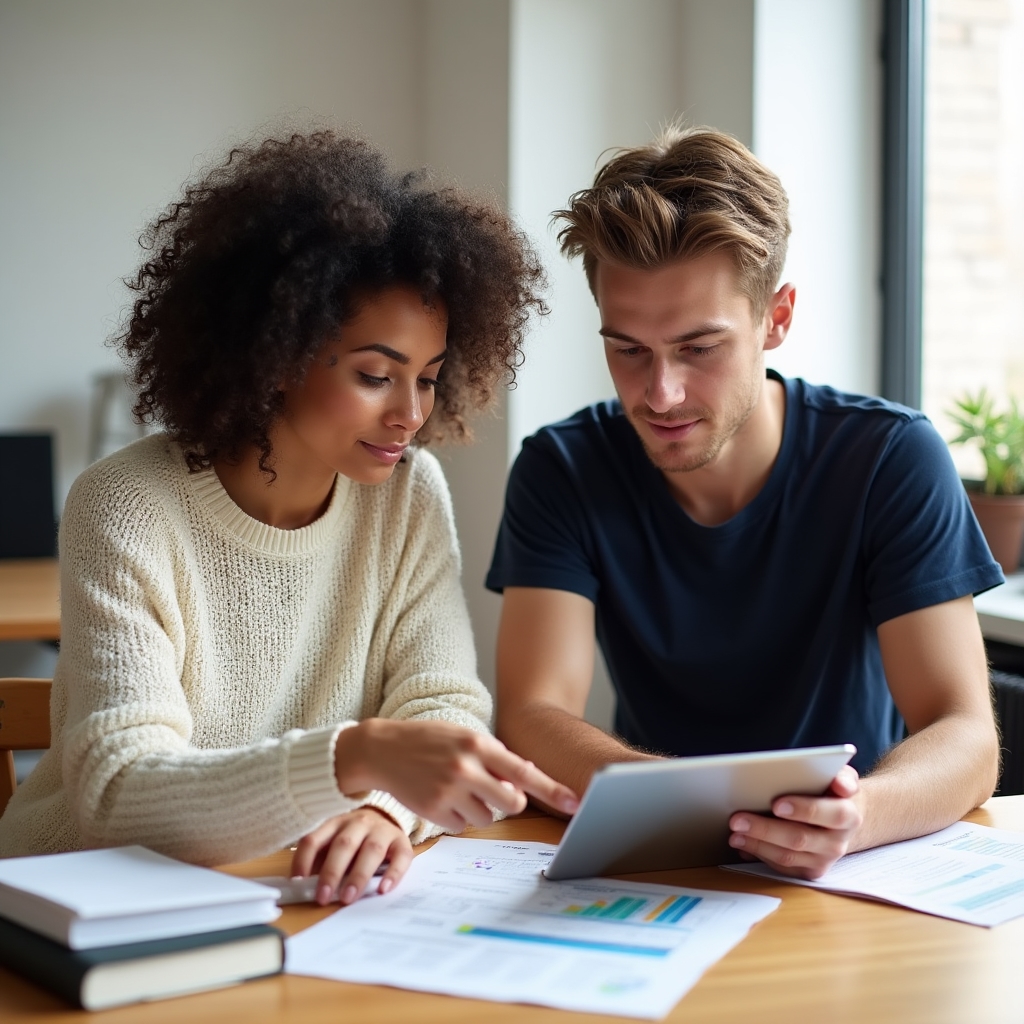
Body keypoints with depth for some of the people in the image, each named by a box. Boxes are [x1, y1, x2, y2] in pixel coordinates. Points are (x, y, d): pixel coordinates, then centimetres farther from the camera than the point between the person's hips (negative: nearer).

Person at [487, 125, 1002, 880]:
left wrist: (856, 816, -38)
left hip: (862, 875, 0)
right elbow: (531, 717, -15)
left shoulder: (895, 460, -10)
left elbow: (967, 740, -16)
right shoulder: (563, 472, -6)